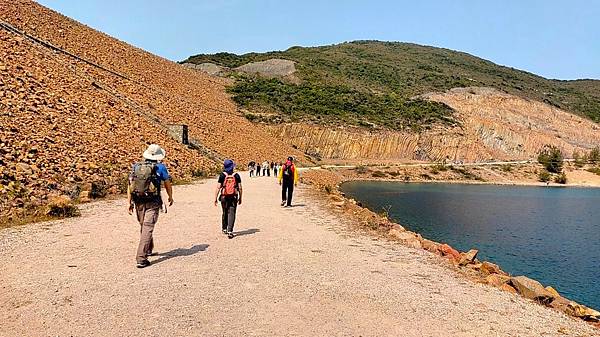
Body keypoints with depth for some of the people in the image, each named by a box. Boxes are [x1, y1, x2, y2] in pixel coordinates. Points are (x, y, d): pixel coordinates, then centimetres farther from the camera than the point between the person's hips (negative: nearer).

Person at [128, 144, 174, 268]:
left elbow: (130, 185, 3)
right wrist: (170, 197, 21)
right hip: (152, 203, -5)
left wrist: (130, 203, 6)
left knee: (143, 226, 22)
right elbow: (168, 184, 5)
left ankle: (148, 250, 40)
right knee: (147, 228, -6)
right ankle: (141, 258, -13)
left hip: (138, 202, 5)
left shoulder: (136, 166, 6)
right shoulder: (160, 167, -3)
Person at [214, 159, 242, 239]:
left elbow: (218, 187, -7)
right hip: (234, 197, -1)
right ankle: (230, 231, -9)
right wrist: (240, 198, 10)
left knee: (225, 213, 17)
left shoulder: (222, 175, -5)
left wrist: (215, 198, -2)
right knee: (231, 214, -1)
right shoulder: (236, 176, -2)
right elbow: (240, 188, 0)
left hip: (224, 197, 1)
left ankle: (224, 228, 32)